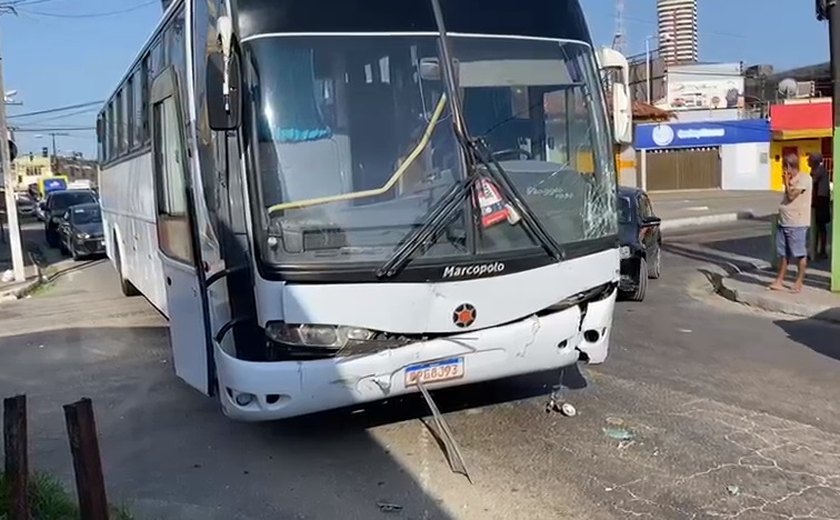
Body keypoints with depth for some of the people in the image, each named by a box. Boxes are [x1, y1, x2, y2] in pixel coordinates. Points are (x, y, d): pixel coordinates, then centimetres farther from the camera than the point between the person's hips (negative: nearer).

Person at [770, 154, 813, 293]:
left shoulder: (804, 178, -11)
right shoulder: (791, 180, 16)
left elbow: (791, 196, -17)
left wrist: (786, 181, -11)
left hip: (797, 224, -9)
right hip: (784, 222, 9)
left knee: (800, 254, 1)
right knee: (783, 253, 12)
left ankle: (799, 282, 8)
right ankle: (779, 281, 18)